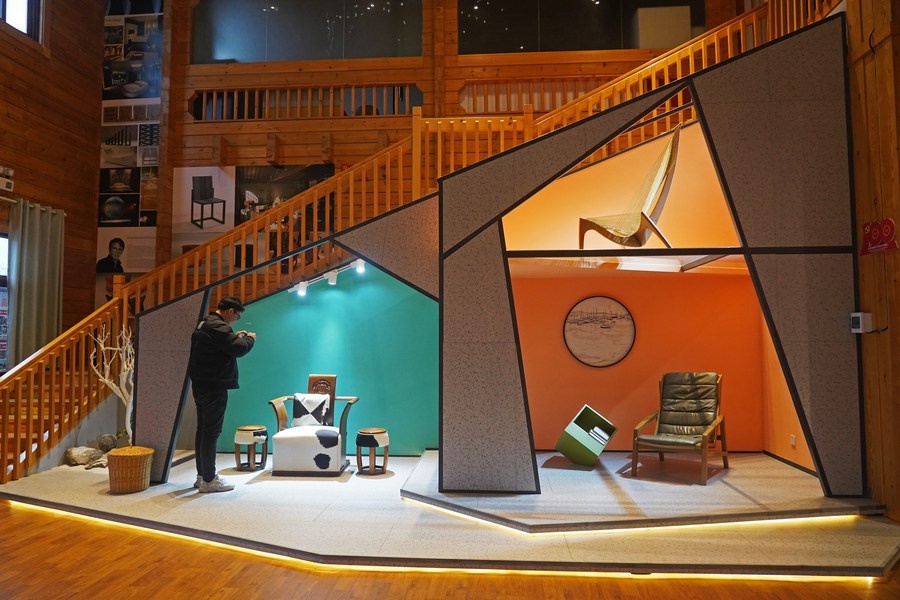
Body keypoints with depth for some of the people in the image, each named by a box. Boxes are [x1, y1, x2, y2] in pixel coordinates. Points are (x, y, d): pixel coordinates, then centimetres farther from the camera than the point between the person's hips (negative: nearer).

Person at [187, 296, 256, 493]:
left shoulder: (203, 324, 15)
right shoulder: (218, 327, -18)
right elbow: (238, 349, -24)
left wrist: (236, 337, 14)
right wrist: (250, 339, -5)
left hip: (201, 385, 11)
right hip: (214, 387, -10)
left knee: (203, 430, 15)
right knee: (211, 432, -5)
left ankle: (202, 475, 23)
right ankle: (209, 480, 1)